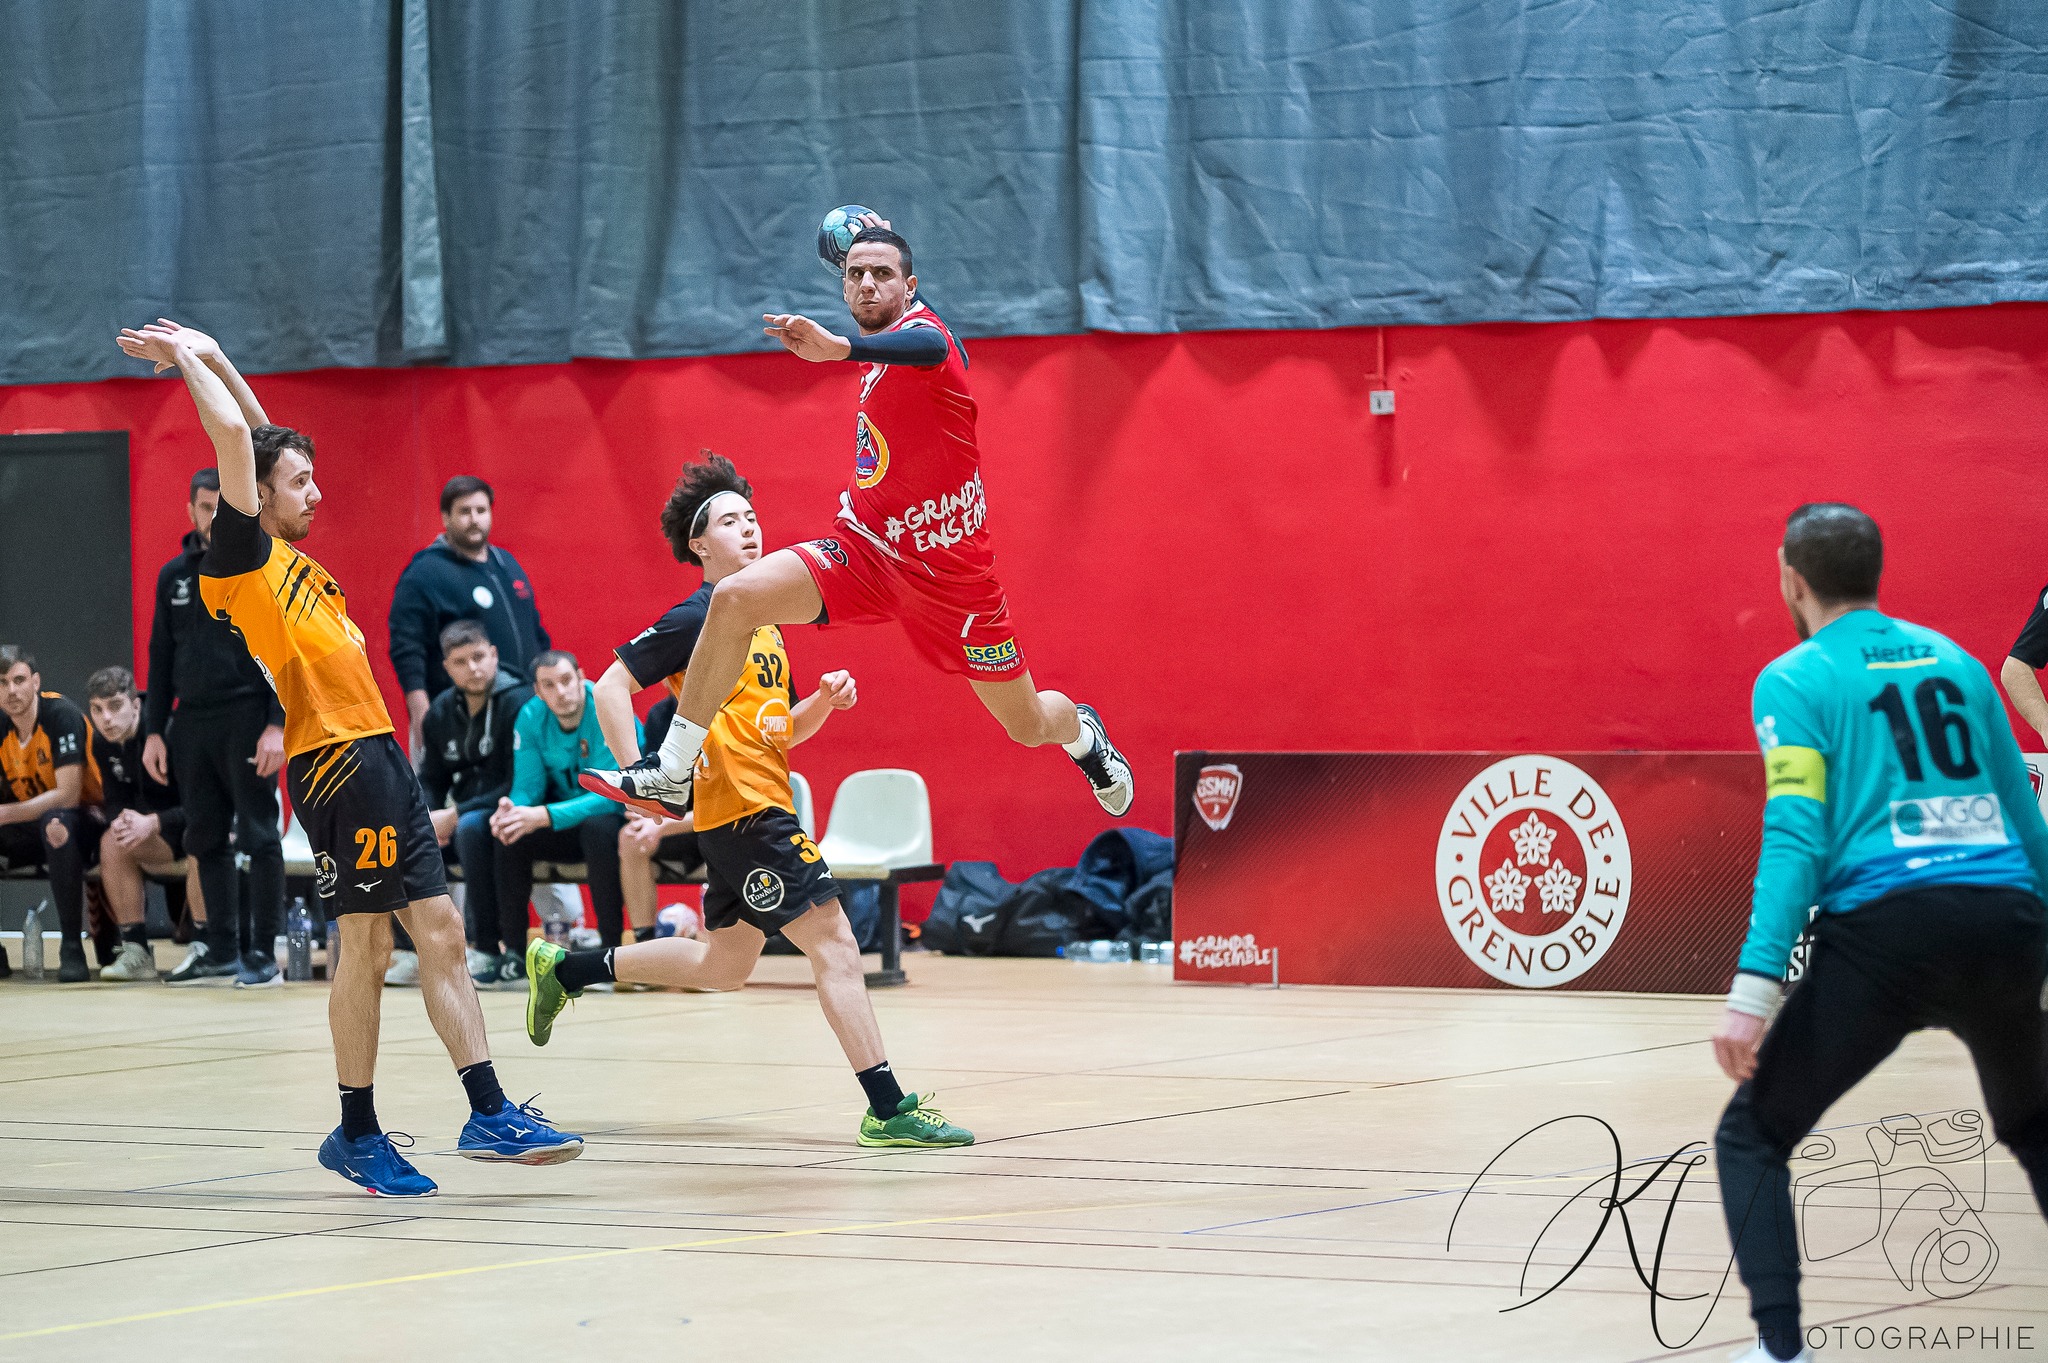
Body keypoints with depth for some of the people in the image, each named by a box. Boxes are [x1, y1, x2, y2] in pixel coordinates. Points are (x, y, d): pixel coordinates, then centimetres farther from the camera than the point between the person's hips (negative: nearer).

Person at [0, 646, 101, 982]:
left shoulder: (61, 715, -19)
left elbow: (68, 794, -25)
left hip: (86, 825, -7)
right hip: (33, 831, 7)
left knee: (56, 822, -38)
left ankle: (72, 948, -31)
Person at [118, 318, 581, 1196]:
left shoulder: (290, 559, 20)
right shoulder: (242, 555, -4)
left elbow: (261, 435, 30)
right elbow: (234, 436, -12)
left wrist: (209, 355, 30)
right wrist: (192, 360, 0)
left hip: (379, 756, 9)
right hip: (335, 761, -9)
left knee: (441, 934, 4)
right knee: (367, 945, -6)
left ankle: (488, 1114, 3)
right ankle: (357, 1135, 3)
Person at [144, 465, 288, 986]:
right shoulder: (174, 575, 13)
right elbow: (161, 659, 16)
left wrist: (278, 725, -17)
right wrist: (154, 731, 10)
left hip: (248, 722, -6)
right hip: (191, 723, 6)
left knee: (258, 837, -5)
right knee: (206, 841, 8)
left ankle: (262, 953, -2)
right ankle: (222, 947, 16)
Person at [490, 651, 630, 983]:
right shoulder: (531, 717, -6)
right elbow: (527, 787, -3)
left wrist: (544, 816, -39)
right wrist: (512, 809, -29)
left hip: (618, 820, -5)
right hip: (567, 826, 5)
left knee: (598, 827, -37)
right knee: (508, 833, -19)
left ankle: (612, 948, -28)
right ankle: (515, 953, -12)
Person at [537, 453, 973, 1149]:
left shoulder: (763, 621, 17)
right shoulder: (698, 617, -9)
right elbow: (612, 687, -13)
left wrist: (824, 700, 3)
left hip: (762, 810, 10)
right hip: (743, 810, -10)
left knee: (723, 965, 21)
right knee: (835, 944, -13)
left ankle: (563, 968, 34)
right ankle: (888, 1110, -14)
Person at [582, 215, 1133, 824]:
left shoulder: (918, 325, -19)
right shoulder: (881, 343, 5)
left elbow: (930, 346, -48)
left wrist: (841, 348, -68)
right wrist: (880, 241, 38)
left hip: (946, 568, -6)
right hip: (865, 547, 6)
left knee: (1028, 726, 8)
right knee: (734, 597, -19)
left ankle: (1083, 732, 47)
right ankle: (671, 774, -14)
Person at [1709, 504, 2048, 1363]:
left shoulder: (1795, 681, 4)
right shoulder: (1954, 662, 18)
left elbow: (1796, 837, -8)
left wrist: (1755, 986, -14)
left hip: (1886, 931, -5)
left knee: (1752, 1137, 8)